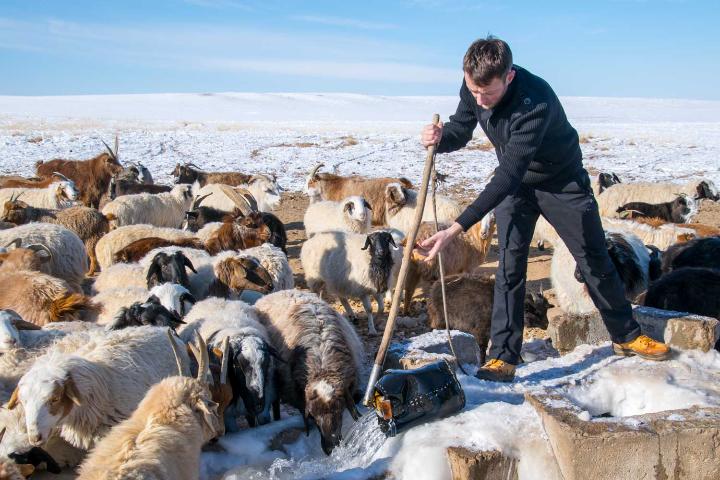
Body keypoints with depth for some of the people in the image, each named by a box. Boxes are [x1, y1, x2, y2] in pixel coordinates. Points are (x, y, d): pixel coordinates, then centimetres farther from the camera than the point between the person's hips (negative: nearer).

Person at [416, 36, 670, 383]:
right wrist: (440, 137, -32)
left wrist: (456, 228, -50)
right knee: (510, 264, -8)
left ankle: (626, 336, 29)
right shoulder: (473, 87, -20)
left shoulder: (536, 101, -40)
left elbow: (508, 175, -45)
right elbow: (461, 131, -5)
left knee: (594, 260, 8)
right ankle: (503, 357, -3)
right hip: (513, 183, 4)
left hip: (563, 181, -4)